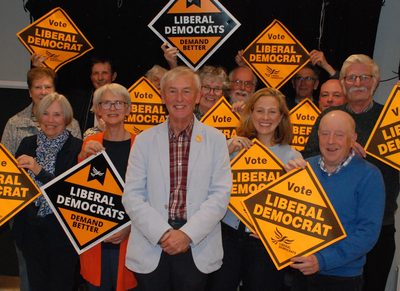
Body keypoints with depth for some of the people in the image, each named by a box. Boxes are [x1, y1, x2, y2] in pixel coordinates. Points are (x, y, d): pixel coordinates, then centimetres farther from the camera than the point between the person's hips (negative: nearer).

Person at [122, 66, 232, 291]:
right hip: (151, 247, 1)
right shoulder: (145, 140, 4)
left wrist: (187, 234, -13)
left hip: (198, 249, 0)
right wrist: (163, 233, -12)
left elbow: (221, 194, -3)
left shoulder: (216, 139, 2)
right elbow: (132, 196, -1)